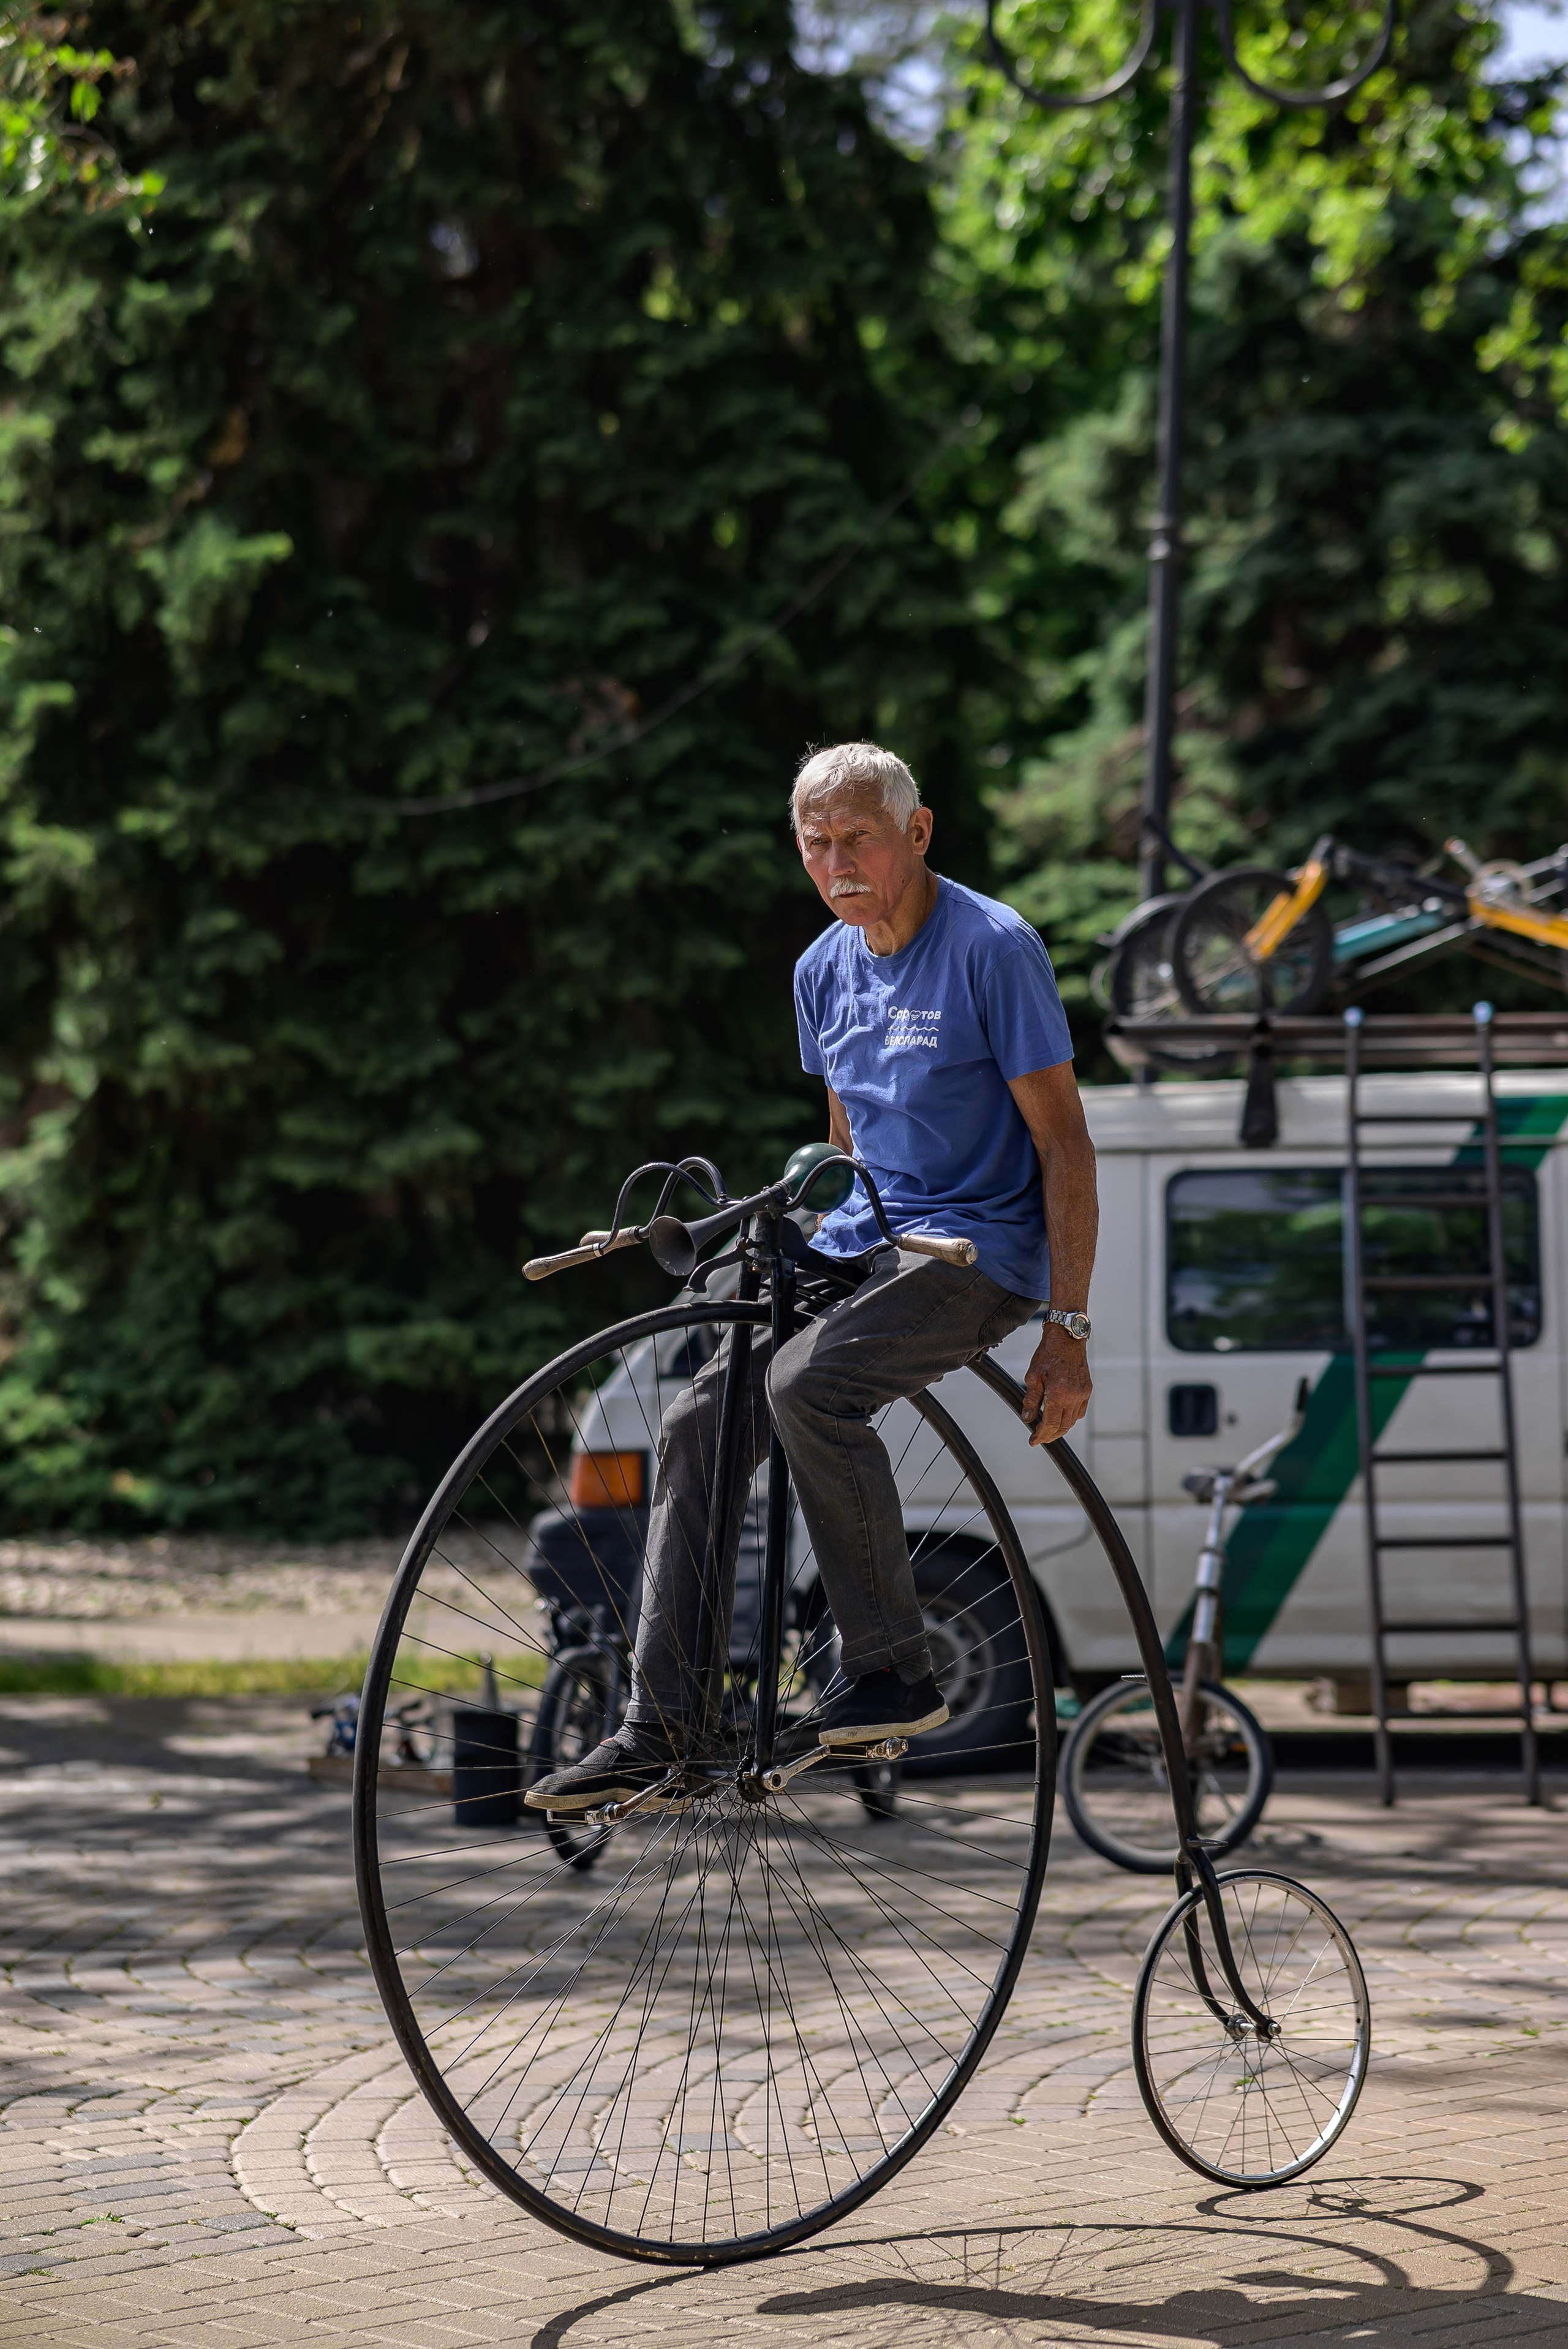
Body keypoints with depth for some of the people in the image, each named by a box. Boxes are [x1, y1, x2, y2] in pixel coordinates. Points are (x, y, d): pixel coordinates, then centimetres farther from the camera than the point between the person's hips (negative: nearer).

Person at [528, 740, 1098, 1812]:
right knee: (701, 1421, -9)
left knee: (808, 1384, -31)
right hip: (858, 1241, 7)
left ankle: (898, 1674, -19)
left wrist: (1069, 1331, -15)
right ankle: (663, 1732, -6)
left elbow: (1063, 1143, -12)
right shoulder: (826, 968, 11)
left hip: (975, 1250, -7)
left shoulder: (995, 948, -12)